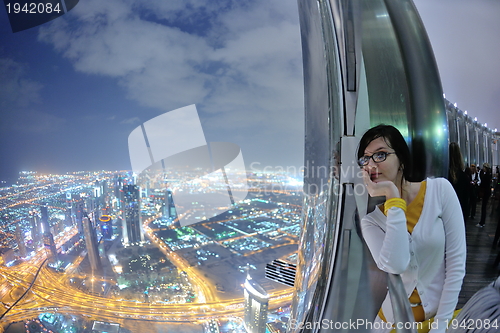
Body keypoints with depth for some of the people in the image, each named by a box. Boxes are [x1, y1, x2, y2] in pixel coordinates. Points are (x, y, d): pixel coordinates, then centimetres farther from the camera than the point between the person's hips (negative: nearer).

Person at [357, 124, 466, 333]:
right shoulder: (371, 220, -11)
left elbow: (457, 261, -11)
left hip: (442, 315, 0)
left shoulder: (440, 190, -12)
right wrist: (393, 197, -25)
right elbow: (396, 265, -28)